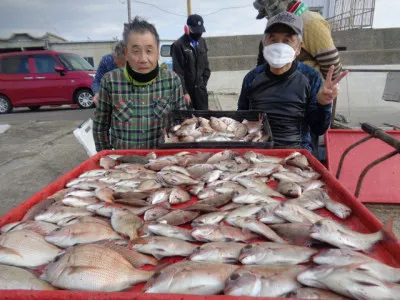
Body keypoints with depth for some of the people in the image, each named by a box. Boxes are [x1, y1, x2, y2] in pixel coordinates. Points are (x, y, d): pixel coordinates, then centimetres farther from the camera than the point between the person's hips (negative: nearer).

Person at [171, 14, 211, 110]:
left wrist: (204, 82, 6)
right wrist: (184, 92, -16)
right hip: (187, 89, -5)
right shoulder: (178, 45, -11)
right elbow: (178, 72, -13)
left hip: (200, 88, 5)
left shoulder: (202, 42, 9)